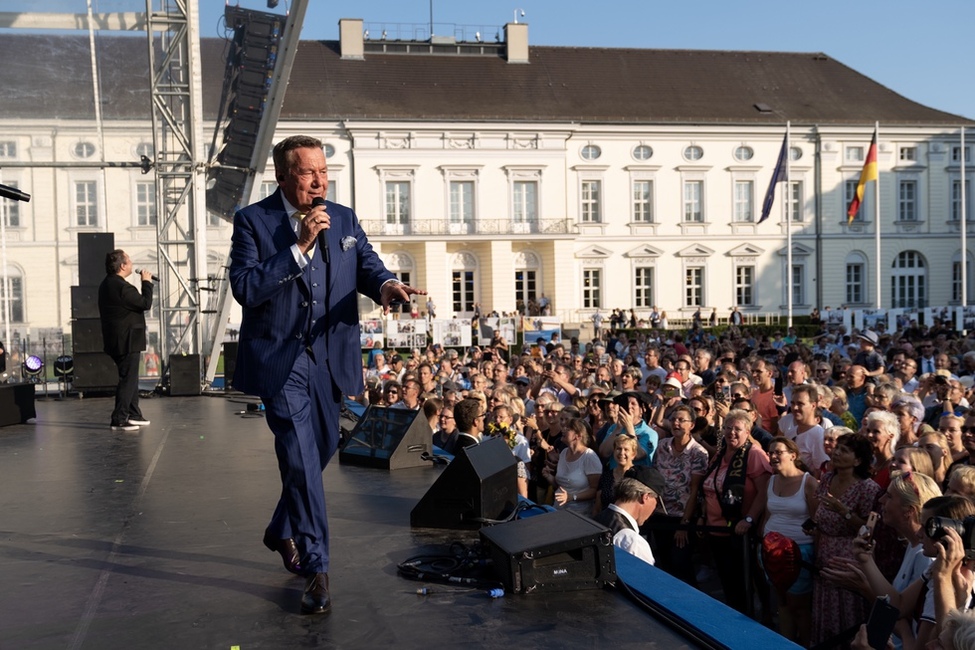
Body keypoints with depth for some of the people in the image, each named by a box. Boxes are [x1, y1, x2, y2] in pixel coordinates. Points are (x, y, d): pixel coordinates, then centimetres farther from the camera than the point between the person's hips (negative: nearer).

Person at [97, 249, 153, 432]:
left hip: (116, 340, 11)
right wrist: (147, 282, -6)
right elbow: (145, 303, -16)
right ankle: (119, 420, -4)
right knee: (128, 379, -6)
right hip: (127, 340, -11)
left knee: (130, 377, 19)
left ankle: (134, 414, 28)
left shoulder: (106, 285, 13)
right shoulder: (121, 286, -21)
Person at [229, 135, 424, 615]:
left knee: (321, 449, 17)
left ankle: (281, 531, 42)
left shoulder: (344, 219, 8)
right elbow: (245, 288, -16)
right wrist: (298, 246, -22)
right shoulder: (253, 221, -5)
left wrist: (386, 285, -22)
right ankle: (316, 568, 5)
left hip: (328, 358, 5)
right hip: (279, 359, -5)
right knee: (301, 459, -7)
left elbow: (367, 267, 3)